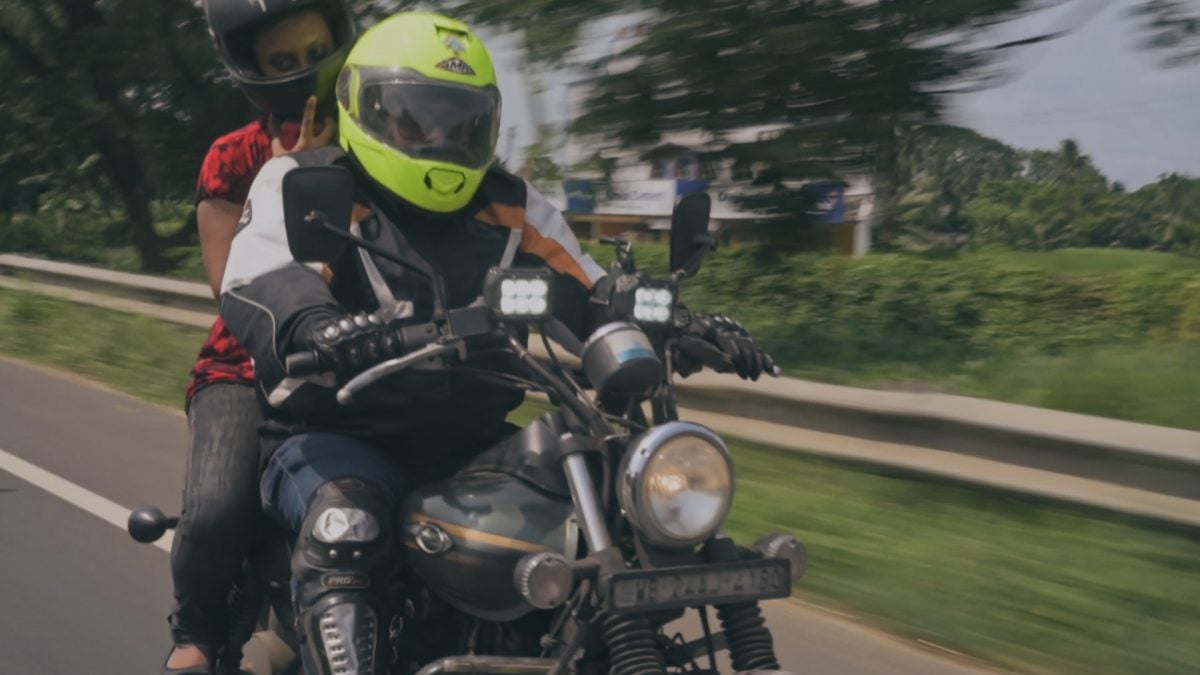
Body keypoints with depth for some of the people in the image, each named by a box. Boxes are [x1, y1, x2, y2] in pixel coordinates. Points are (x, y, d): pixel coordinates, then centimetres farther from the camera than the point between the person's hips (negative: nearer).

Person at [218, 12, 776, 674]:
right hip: (337, 442, -5)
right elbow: (257, 281, -21)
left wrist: (693, 329, -10)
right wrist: (317, 327, -46)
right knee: (345, 523, -37)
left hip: (472, 446, 5)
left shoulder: (512, 209, 12)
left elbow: (595, 299, 10)